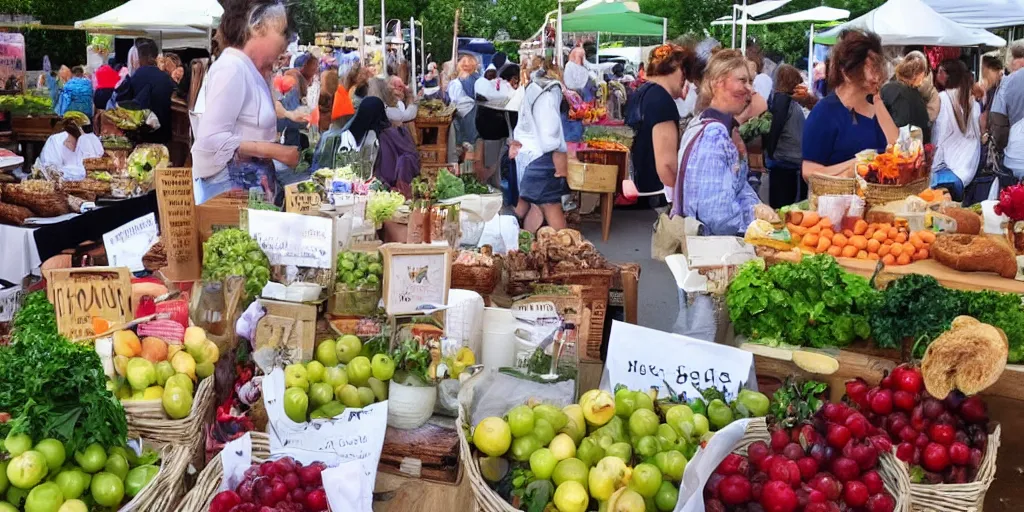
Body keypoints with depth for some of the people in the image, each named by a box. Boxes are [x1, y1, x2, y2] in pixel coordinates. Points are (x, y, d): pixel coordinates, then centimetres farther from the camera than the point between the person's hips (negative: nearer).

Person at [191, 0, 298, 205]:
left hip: (251, 185, 9)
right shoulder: (232, 68, -15)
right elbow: (212, 138, -22)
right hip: (231, 188, -9)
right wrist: (276, 151, -21)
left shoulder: (248, 69, 11)